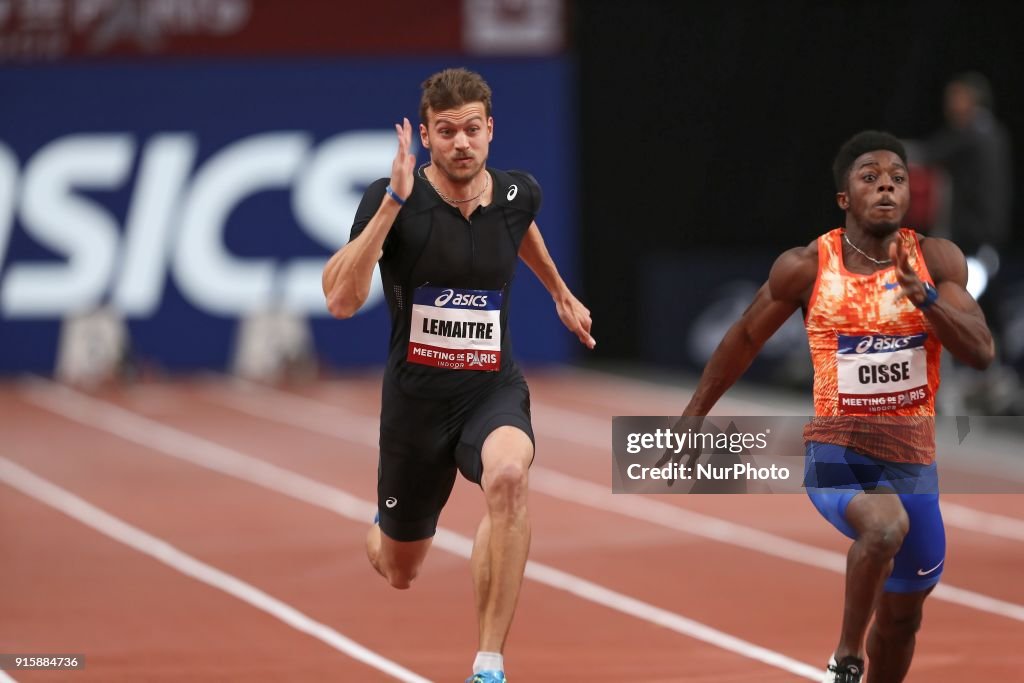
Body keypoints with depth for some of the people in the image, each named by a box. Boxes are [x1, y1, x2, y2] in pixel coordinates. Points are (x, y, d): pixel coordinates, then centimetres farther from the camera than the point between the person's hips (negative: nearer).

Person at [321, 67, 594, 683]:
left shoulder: (517, 193, -3)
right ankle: (379, 538, 58)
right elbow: (341, 301, -28)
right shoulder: (395, 200, -15)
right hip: (416, 396, -1)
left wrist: (561, 293, 36)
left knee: (507, 476, -37)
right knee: (400, 573, 15)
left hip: (494, 389, 1)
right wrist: (393, 202, -33)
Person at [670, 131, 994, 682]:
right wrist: (691, 419, 13)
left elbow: (981, 352, -12)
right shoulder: (807, 267, -8)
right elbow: (745, 338, 7)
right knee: (886, 526, -35)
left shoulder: (937, 260, -3)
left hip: (913, 457, 4)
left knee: (901, 616, 15)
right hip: (836, 450, -4)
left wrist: (924, 296, -28)